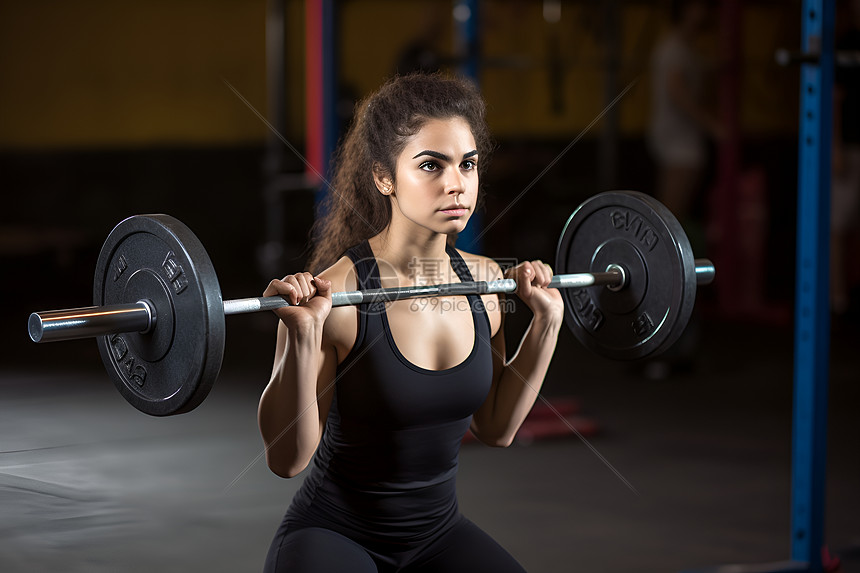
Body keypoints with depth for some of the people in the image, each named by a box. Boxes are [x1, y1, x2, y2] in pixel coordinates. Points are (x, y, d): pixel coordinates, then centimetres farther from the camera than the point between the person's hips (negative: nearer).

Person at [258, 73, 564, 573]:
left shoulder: (484, 280, -1)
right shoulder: (337, 292, -19)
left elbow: (496, 428, 9)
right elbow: (287, 458, -18)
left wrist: (546, 321, 4)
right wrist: (302, 337, -30)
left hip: (439, 532, 5)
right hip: (333, 533, -5)